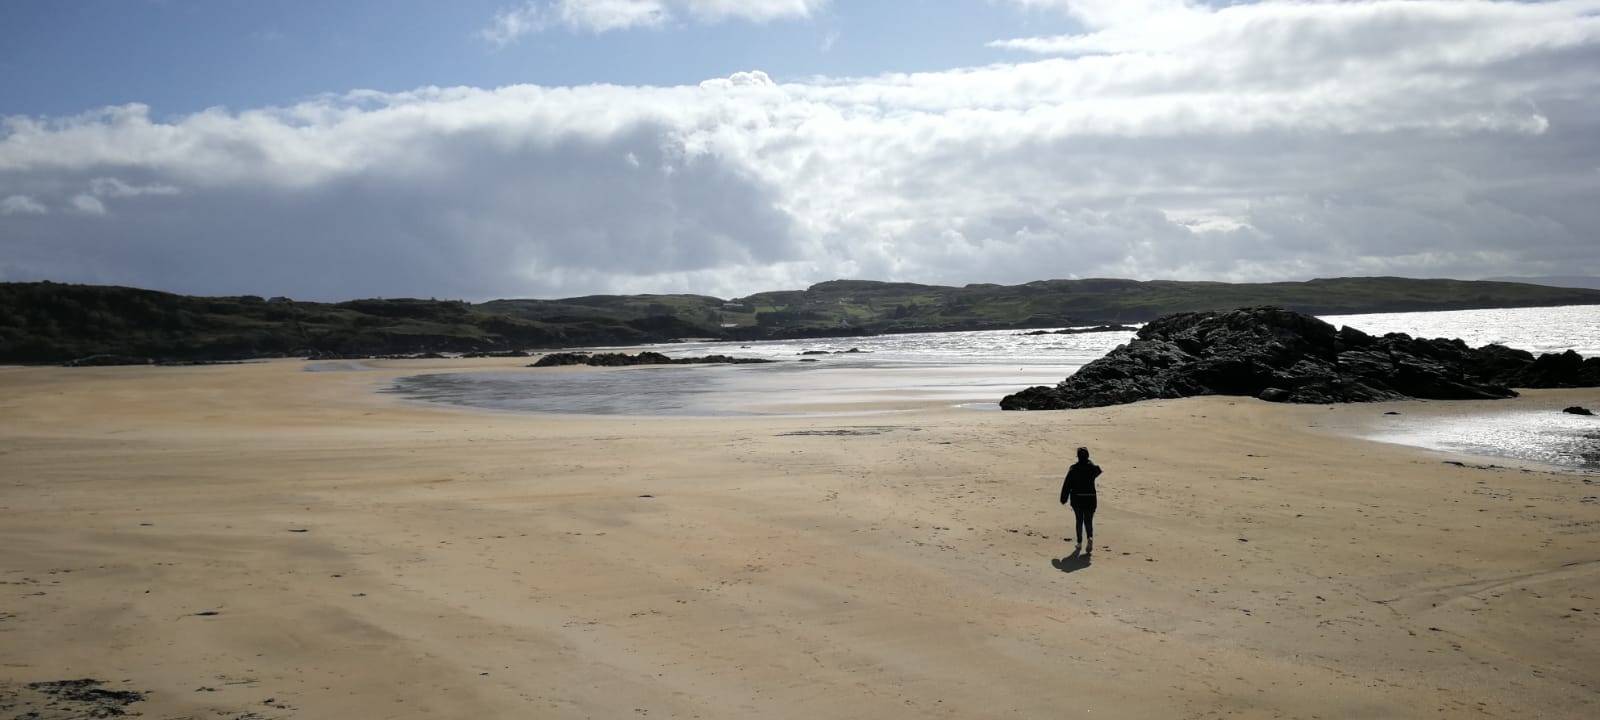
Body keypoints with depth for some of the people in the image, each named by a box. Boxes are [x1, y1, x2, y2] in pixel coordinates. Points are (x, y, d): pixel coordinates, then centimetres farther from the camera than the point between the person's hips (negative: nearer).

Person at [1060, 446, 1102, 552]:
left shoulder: (1073, 468, -9)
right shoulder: (1092, 468, -6)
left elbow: (1067, 484, -7)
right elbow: (1098, 472, 19)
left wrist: (1064, 498, 0)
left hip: (1076, 499, 0)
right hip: (1090, 498, 0)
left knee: (1079, 520, 14)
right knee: (1089, 520, 7)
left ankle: (1079, 542, 18)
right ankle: (1090, 537, -19)